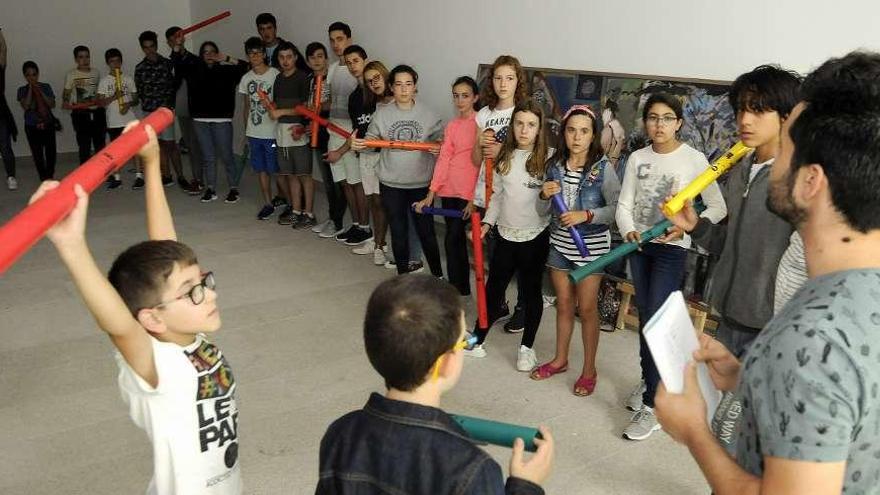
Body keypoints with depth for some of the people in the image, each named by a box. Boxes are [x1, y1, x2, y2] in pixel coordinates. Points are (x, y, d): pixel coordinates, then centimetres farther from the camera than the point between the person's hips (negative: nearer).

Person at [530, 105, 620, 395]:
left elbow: (617, 208, -14)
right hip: (559, 242, 4)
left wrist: (587, 215, -26)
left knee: (587, 308, 5)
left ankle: (589, 370, 20)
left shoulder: (602, 167, -13)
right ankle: (560, 359, 34)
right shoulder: (554, 165, 0)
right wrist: (545, 195, -9)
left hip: (592, 245, -4)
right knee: (563, 304, 17)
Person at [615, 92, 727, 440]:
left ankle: (652, 406, 0)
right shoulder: (637, 158, 3)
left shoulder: (694, 159, -9)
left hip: (672, 249, -4)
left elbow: (718, 207, -7)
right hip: (638, 246, 5)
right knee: (644, 318, 14)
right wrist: (628, 231, -19)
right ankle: (649, 380, 34)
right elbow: (624, 205, 1)